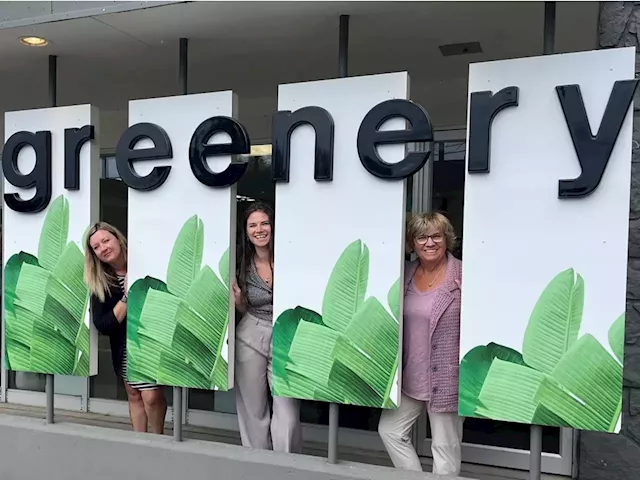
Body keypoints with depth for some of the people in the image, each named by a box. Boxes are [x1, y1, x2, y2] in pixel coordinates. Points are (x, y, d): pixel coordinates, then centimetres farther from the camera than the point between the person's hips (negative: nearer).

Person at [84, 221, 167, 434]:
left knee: (151, 396, -8)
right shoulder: (98, 282, -6)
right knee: (134, 395, 14)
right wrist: (127, 297, -19)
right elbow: (102, 326, -11)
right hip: (125, 348, 3)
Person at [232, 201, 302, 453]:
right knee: (253, 411, 10)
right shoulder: (243, 265, 4)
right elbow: (244, 310, 13)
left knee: (287, 417, -7)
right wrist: (237, 298, -6)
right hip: (250, 340, 3)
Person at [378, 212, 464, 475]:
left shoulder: (463, 275, -13)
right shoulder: (406, 273, 5)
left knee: (445, 446, 9)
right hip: (410, 377, 6)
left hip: (445, 378, -6)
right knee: (390, 430, 12)